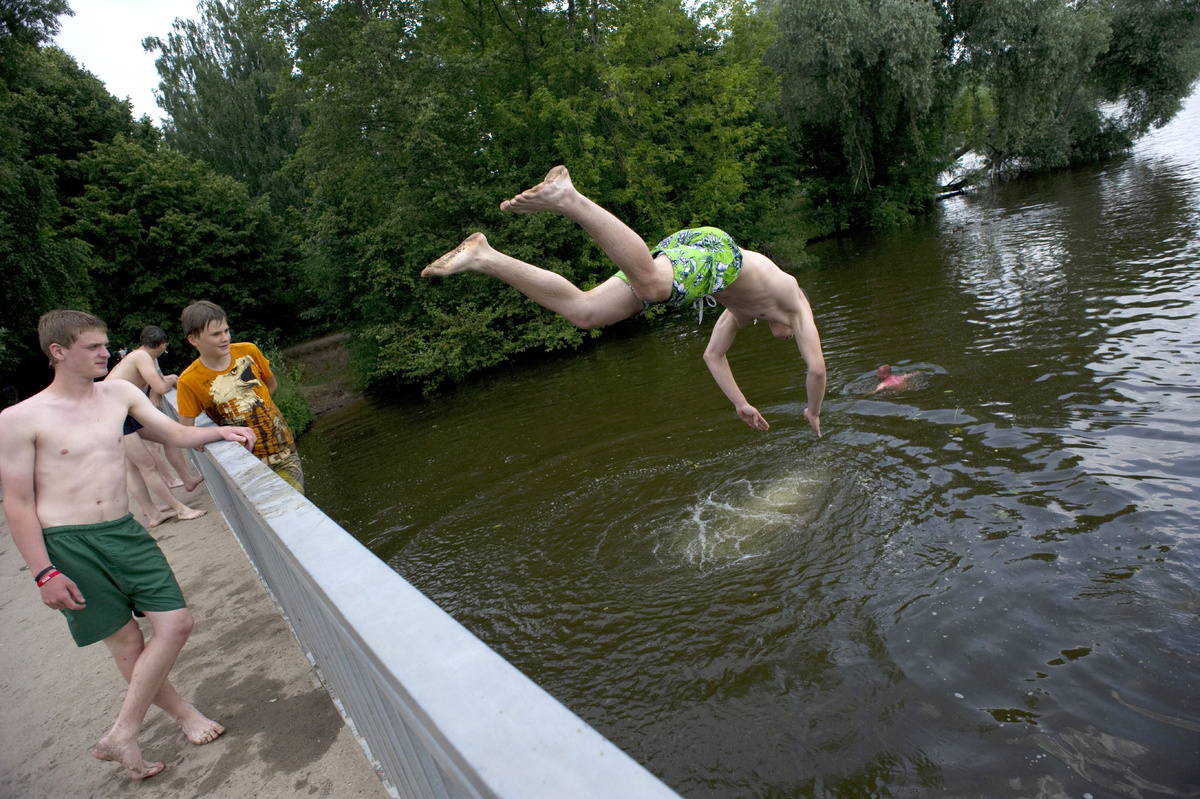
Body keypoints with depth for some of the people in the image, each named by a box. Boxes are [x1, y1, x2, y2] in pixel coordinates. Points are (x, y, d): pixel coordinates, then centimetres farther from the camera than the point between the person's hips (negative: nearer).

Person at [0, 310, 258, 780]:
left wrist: (220, 432, -8)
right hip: (69, 545, -5)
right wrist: (44, 573, -10)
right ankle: (183, 713, 24)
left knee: (176, 624, 1)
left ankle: (121, 736, 16)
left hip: (125, 532, 5)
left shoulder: (118, 393, 6)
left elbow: (177, 434, 12)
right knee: (127, 644, 3)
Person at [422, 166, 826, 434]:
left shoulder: (745, 309, 42)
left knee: (581, 310, -9)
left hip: (676, 253, 6)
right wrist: (814, 412, 39)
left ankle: (483, 257, -16)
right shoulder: (798, 308, 28)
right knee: (651, 286, -39)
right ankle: (568, 198, -52)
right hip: (713, 248, -6)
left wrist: (741, 405, 50)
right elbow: (817, 367, 21)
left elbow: (713, 354, 46)